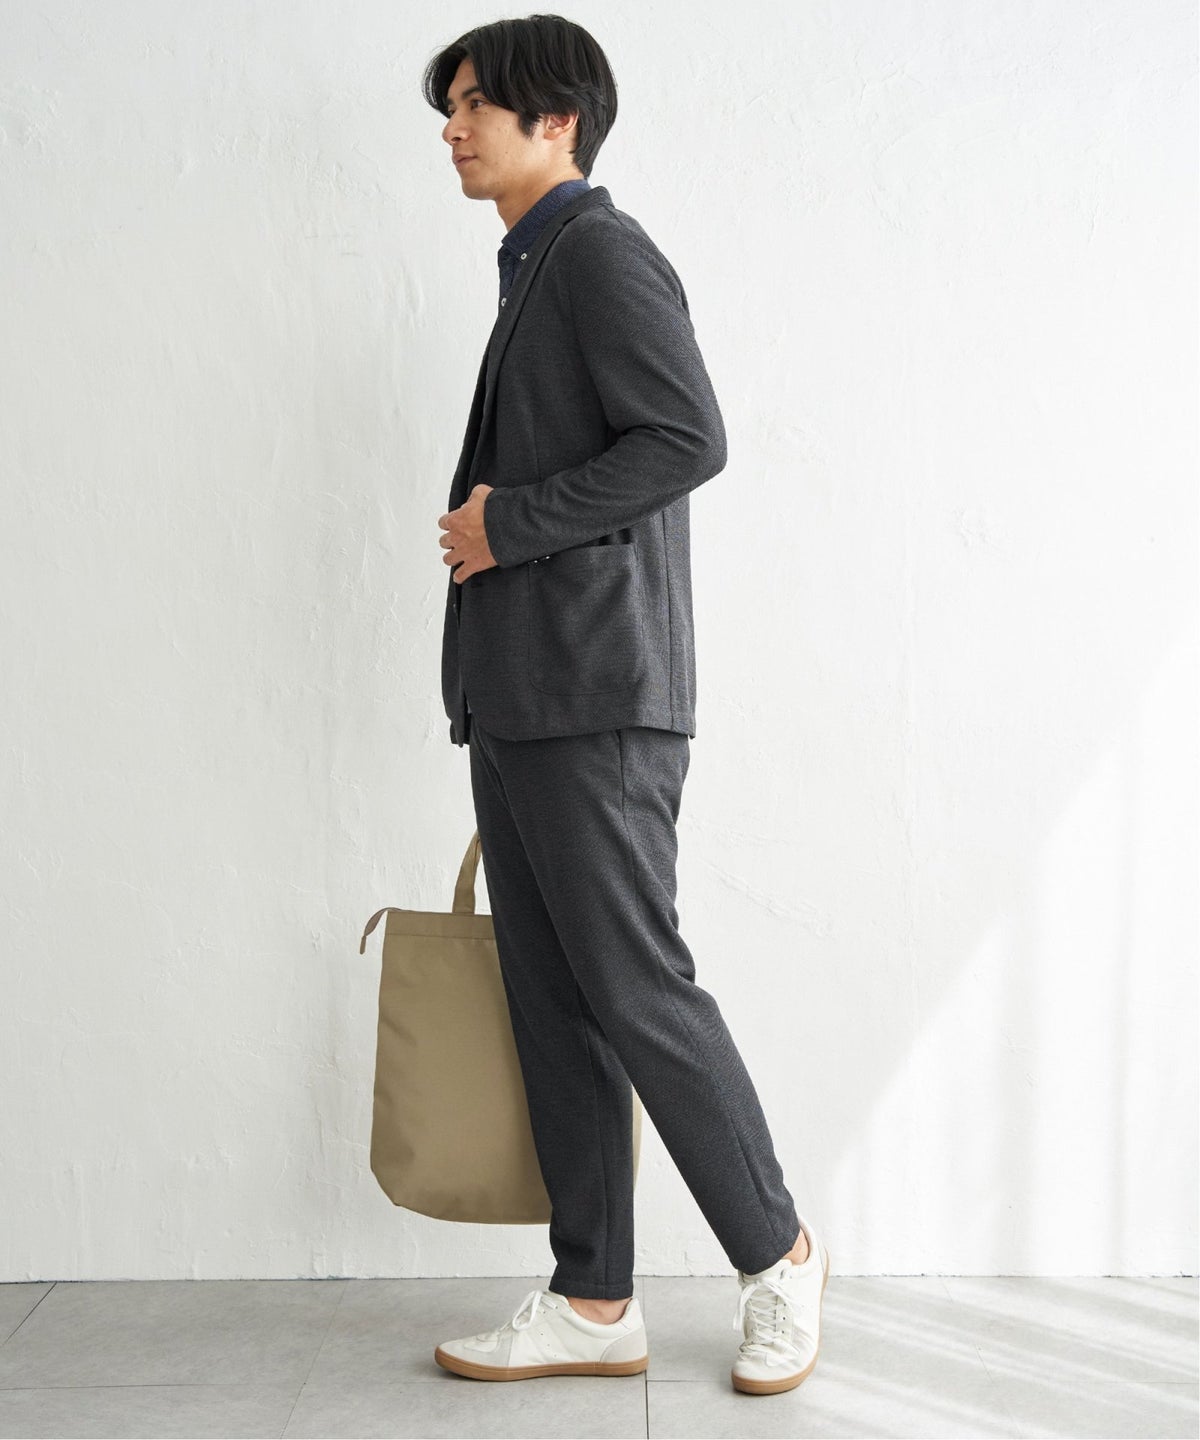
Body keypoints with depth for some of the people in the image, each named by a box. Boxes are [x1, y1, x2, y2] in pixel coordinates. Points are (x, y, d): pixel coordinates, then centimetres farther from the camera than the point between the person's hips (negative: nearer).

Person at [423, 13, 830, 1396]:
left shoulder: (603, 253, -6)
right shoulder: (533, 273, 23)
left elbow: (688, 439, -18)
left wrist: (507, 522, -13)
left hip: (596, 703, -10)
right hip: (521, 703, 10)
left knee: (636, 989, -5)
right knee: (553, 1007, 9)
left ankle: (777, 1253, 14)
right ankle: (593, 1303, 18)